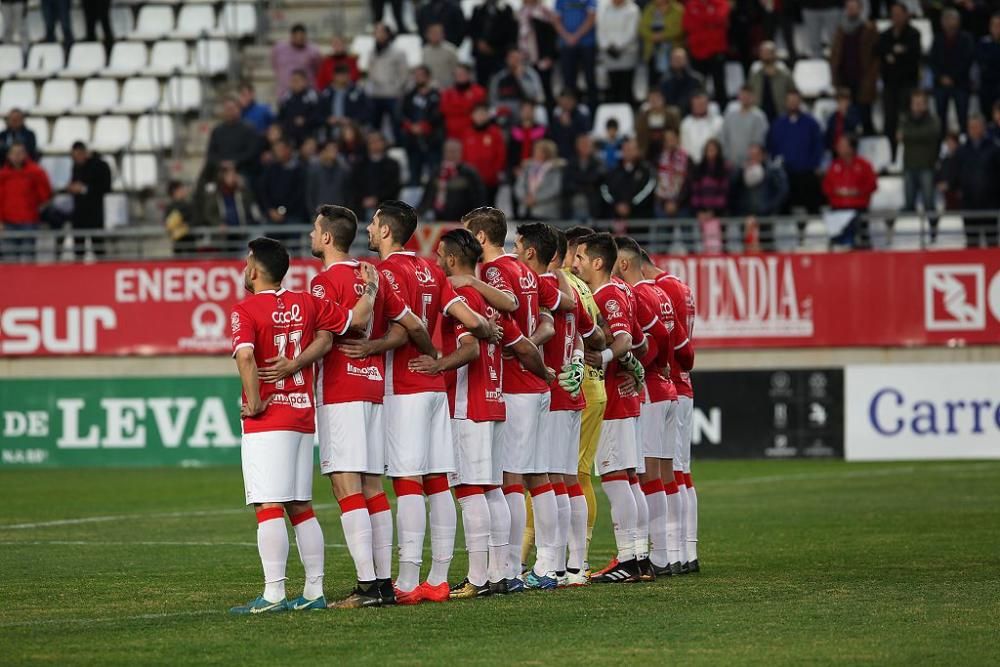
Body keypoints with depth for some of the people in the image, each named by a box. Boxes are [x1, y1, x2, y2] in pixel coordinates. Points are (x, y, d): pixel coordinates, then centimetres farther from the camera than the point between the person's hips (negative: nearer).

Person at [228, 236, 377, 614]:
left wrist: (253, 403, -16)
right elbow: (358, 319, 11)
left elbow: (245, 356, -26)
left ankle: (273, 594, -14)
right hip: (303, 416, 7)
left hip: (267, 422, -7)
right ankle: (314, 592, 13)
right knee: (301, 507, 13)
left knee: (269, 508, -9)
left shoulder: (246, 310, -9)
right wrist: (370, 289, 27)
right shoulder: (306, 305, 7)